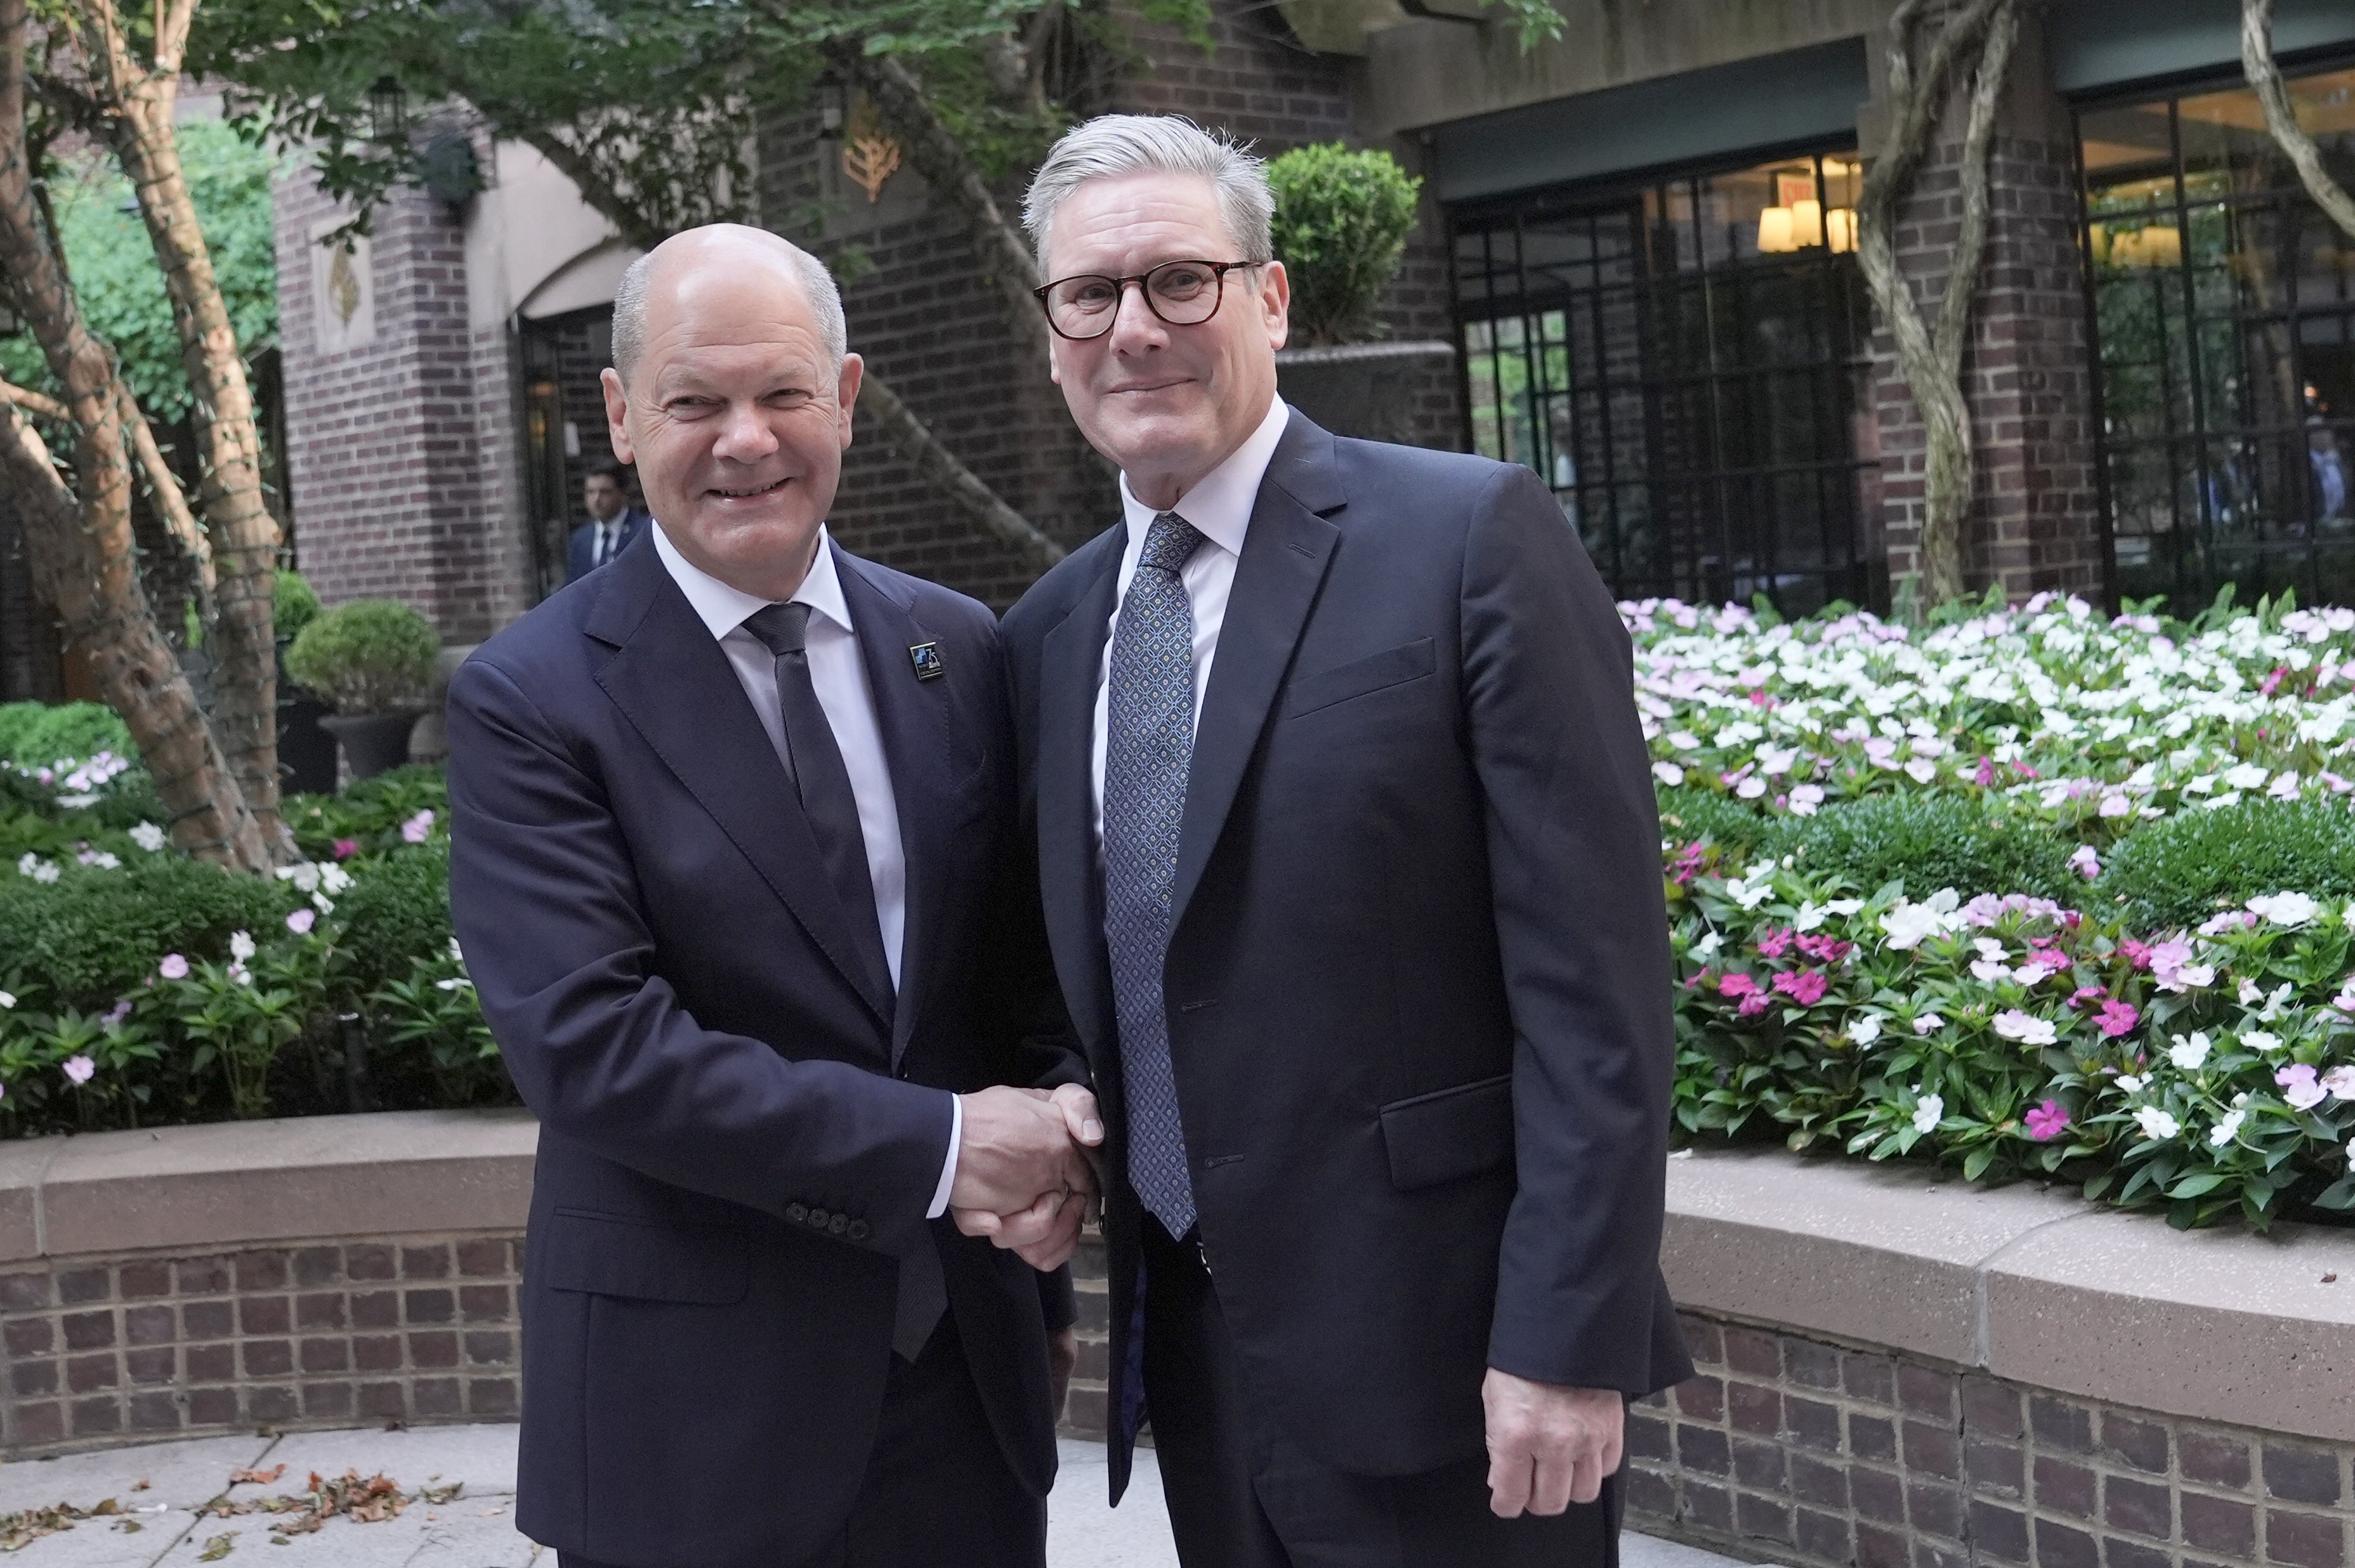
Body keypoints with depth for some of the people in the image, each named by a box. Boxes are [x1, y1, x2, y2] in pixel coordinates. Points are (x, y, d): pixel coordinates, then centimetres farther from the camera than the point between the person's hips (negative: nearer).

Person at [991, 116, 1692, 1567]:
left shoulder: (1473, 541, -9)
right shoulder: (1048, 632, 9)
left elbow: (1594, 974, -14)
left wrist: (1568, 1337, -17)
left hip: (1444, 1351, -5)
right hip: (1196, 1354, 6)